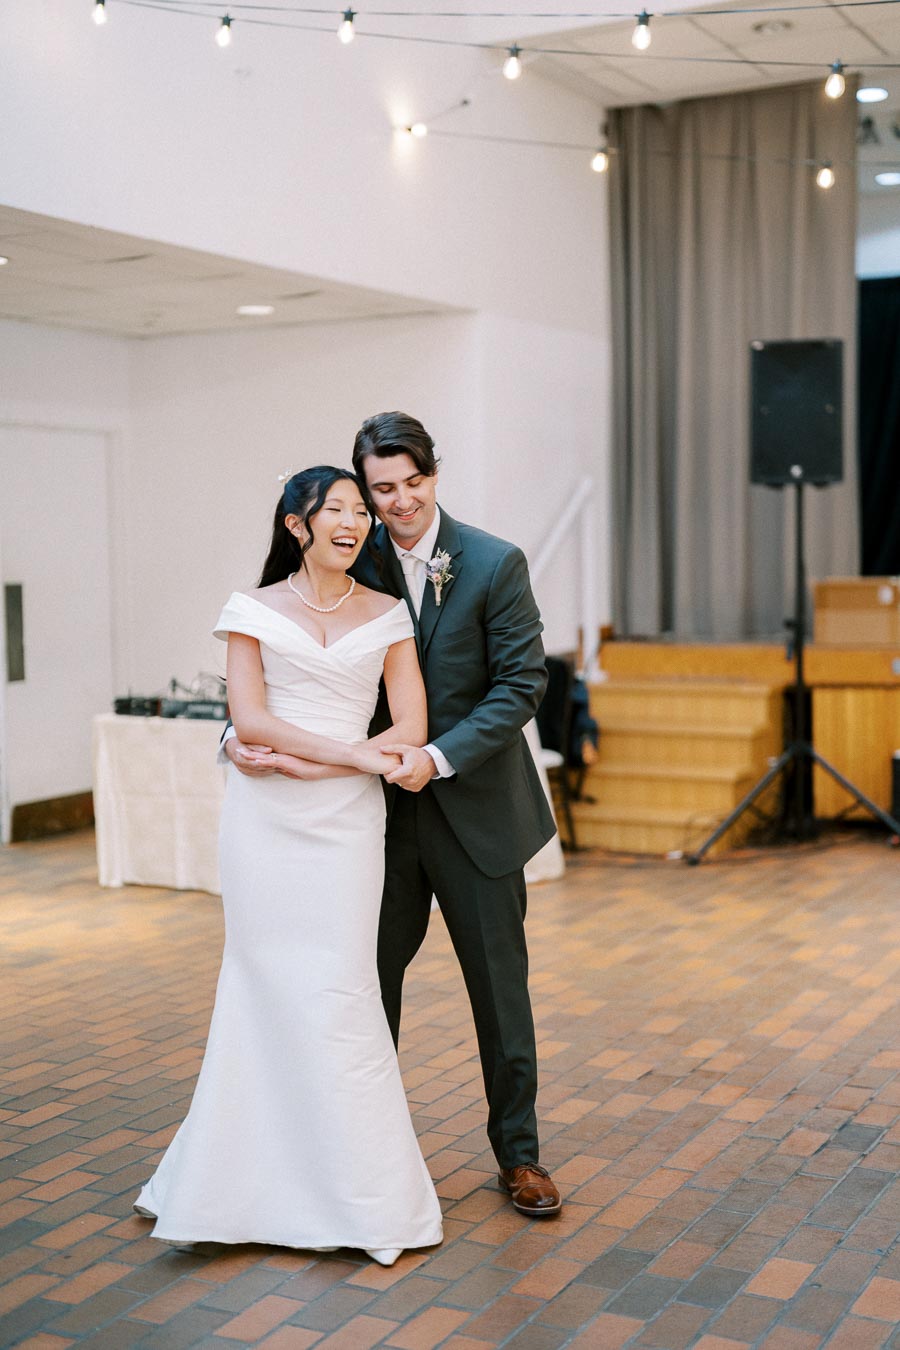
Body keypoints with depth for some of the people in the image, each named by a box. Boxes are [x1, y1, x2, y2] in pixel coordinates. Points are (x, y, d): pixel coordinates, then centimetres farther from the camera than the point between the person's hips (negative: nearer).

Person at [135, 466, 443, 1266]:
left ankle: (358, 1189, 11)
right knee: (267, 985, 4)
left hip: (346, 819, 0)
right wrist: (355, 753, -12)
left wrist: (305, 763, -12)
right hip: (264, 820, 0)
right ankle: (255, 1176, 18)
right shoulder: (255, 611, 5)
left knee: (338, 988, -1)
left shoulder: (387, 616, 8)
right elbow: (249, 721, -5)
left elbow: (410, 732, -1)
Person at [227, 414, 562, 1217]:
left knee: (500, 984, 8)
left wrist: (439, 756, -21)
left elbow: (521, 684, -11)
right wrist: (245, 733, -20)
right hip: (384, 810, 2)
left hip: (475, 808, -2)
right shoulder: (354, 565, -1)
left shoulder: (495, 565, -8)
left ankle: (518, 1152, 25)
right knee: (371, 977, 11)